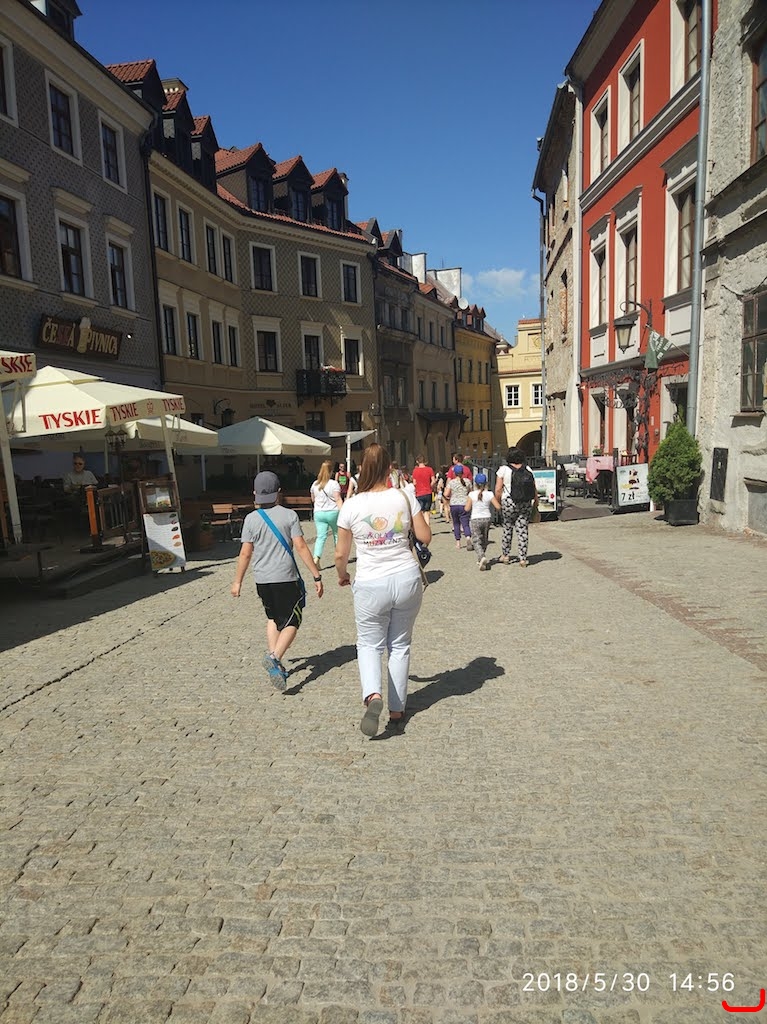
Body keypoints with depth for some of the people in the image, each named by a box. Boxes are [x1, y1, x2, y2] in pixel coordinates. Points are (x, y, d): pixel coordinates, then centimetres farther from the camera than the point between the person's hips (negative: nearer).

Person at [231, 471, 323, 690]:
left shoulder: (251, 519, 0)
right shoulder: (289, 515, -6)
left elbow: (245, 553, 0)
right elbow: (301, 547, -9)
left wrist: (237, 581, 11)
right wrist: (316, 576, -5)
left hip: (262, 579, 3)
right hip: (286, 578, -3)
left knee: (273, 618, 23)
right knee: (291, 623, 6)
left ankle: (274, 660, 17)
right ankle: (274, 657, -16)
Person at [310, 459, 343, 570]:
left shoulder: (315, 484, 6)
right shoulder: (333, 484, -8)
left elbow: (313, 499, 19)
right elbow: (338, 500, -13)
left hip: (318, 513, 3)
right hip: (333, 512, -3)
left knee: (321, 536, -2)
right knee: (337, 534, 17)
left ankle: (316, 558, -20)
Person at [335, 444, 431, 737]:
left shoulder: (352, 506, -9)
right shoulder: (404, 498, -6)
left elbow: (341, 553, -1)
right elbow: (425, 537, 3)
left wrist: (342, 575, 18)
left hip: (371, 585, -2)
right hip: (407, 579, 2)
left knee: (369, 644, 15)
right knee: (400, 645, 16)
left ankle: (373, 695, -12)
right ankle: (397, 712, 23)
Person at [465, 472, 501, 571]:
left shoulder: (472, 494, -9)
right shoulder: (490, 494, -5)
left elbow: (467, 509, -9)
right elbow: (498, 507, -6)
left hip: (475, 519, -3)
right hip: (487, 518, 3)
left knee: (476, 541, -1)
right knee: (484, 540, 20)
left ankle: (482, 556, -25)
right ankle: (481, 558, 30)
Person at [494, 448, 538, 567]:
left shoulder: (503, 470, -5)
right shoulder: (528, 470, 4)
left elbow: (498, 489, -9)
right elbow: (534, 490, 4)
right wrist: (536, 504, 16)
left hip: (509, 503, -2)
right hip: (526, 504, 2)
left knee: (507, 528, 15)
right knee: (523, 531, 6)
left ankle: (505, 555, 24)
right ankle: (523, 559, 7)